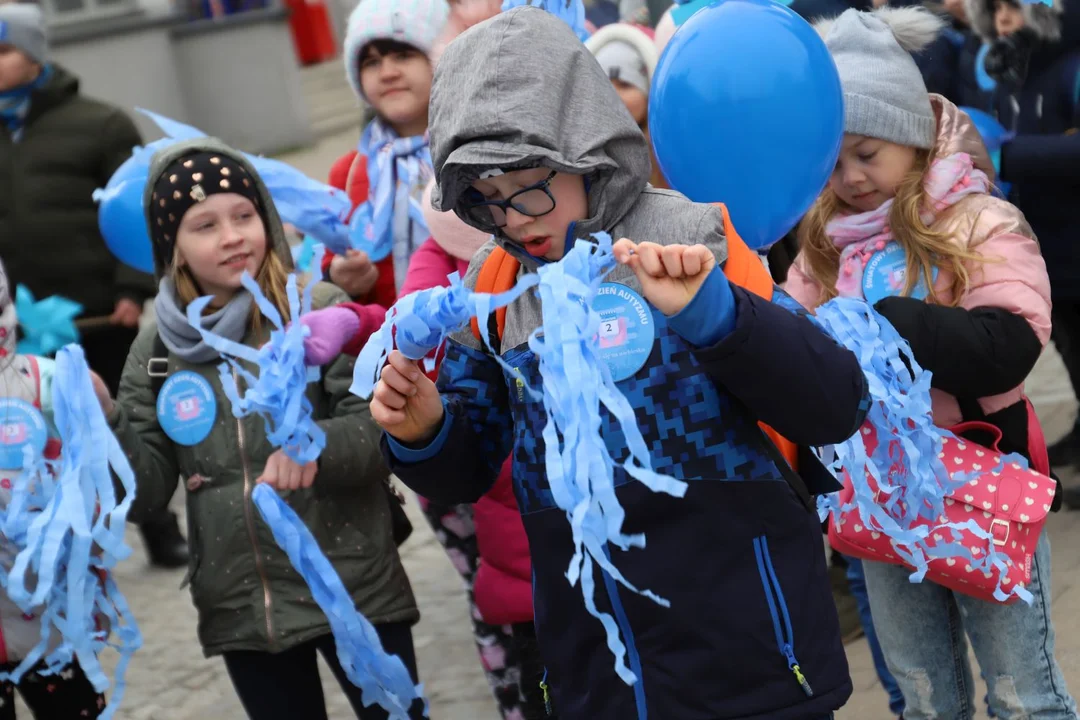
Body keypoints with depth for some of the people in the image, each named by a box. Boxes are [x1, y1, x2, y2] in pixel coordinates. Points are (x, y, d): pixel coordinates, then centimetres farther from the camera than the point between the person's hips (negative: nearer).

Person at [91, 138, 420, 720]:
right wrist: (103, 421, -14)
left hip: (352, 590, -3)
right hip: (239, 610, 4)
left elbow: (386, 428, -11)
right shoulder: (157, 350, 4)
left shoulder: (321, 311, -8)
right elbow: (146, 489, 3)